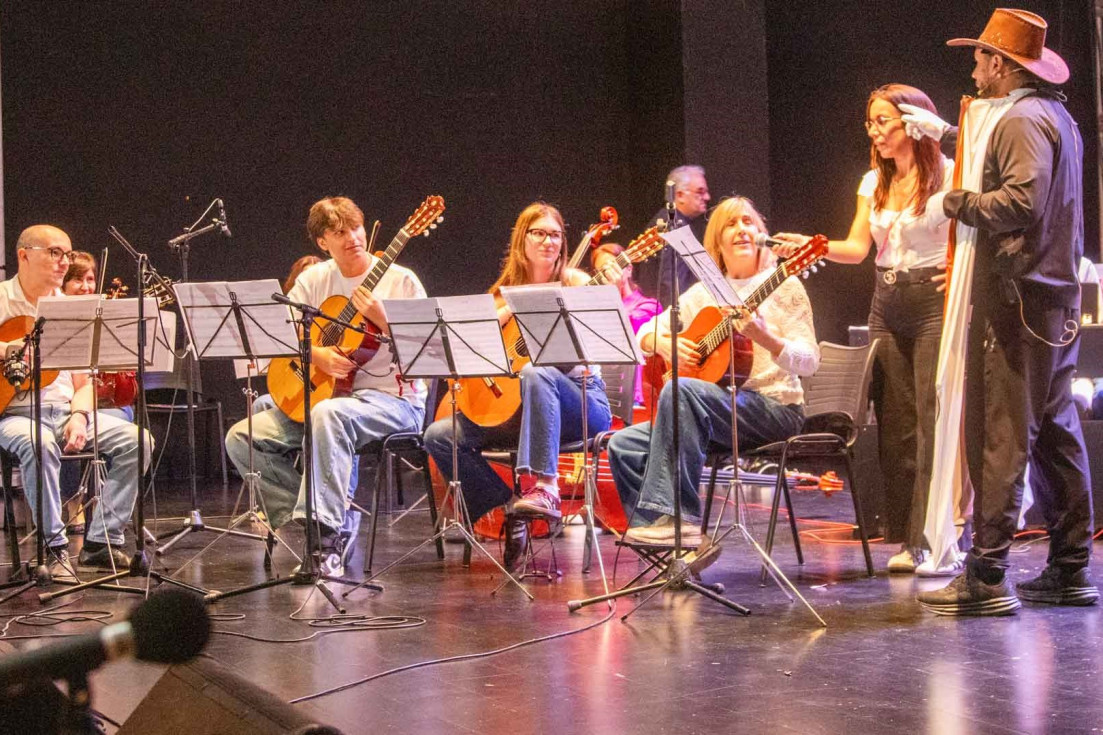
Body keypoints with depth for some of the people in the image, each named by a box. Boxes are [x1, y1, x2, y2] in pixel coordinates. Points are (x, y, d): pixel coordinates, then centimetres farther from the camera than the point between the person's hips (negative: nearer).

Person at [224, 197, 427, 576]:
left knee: (329, 413, -39)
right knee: (242, 438, -9)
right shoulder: (314, 280, 9)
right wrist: (317, 355, -15)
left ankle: (324, 534, -36)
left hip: (393, 399, -6)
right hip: (321, 394, 6)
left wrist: (381, 319, -23)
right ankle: (314, 512, -7)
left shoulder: (400, 281, -5)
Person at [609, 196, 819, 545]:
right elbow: (645, 334, 15)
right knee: (624, 445, -12)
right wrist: (664, 343, -8)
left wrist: (765, 338, -27)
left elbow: (809, 362, -9)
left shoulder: (782, 286, -1)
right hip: (721, 413, 6)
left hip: (774, 407, -6)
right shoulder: (704, 293, 15)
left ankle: (676, 518, -34)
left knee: (680, 391, -33)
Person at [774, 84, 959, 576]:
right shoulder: (874, 182, 13)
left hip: (935, 301, -6)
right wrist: (809, 245, -9)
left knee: (935, 422, -10)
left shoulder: (949, 175, -5)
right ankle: (908, 539, 12)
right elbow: (857, 248, 6)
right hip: (887, 304, 7)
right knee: (895, 423, 5)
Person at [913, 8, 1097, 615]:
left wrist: (955, 202, -11)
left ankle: (986, 577, -10)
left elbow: (1021, 200, -24)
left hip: (1020, 297, -10)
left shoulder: (1021, 119, -12)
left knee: (1001, 438, -10)